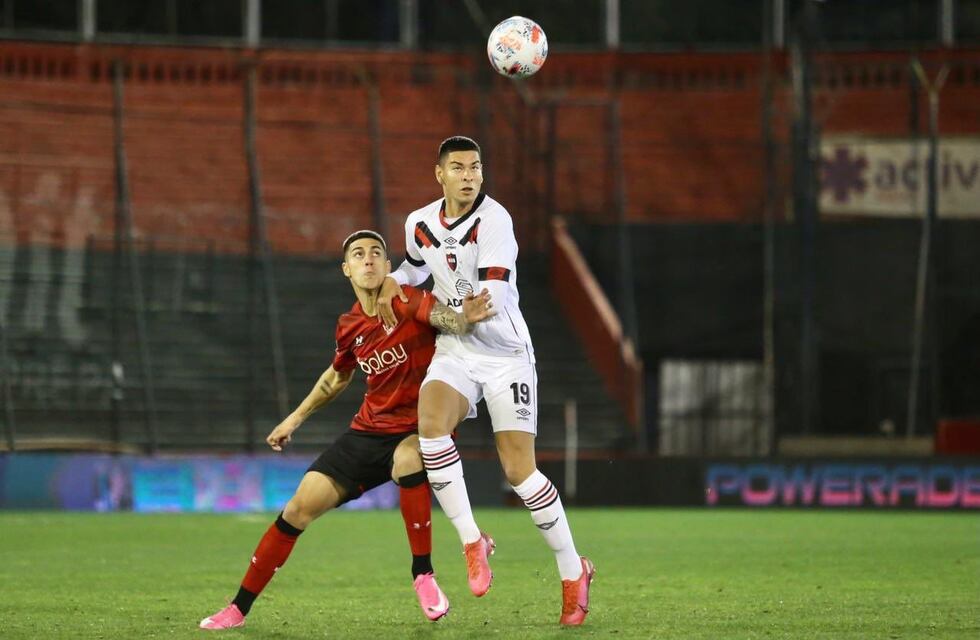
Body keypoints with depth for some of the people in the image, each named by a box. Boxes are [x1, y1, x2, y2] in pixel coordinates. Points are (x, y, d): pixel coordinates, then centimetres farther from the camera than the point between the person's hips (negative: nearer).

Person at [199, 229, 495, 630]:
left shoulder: (408, 303, -15)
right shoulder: (349, 327, 3)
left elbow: (444, 318, -36)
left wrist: (466, 319, -59)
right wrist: (296, 418, 28)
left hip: (418, 429, -5)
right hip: (369, 429, 5)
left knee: (408, 458, -41)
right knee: (301, 506, -3)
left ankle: (423, 575, -24)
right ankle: (239, 609, 10)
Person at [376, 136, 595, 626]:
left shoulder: (494, 221, -16)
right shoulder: (420, 224, 4)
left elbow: (491, 301, -22)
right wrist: (392, 282, 8)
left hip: (504, 353, -4)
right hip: (454, 352, 4)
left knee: (519, 471, -8)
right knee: (431, 421, -28)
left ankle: (573, 572, 11)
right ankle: (471, 541, -18)